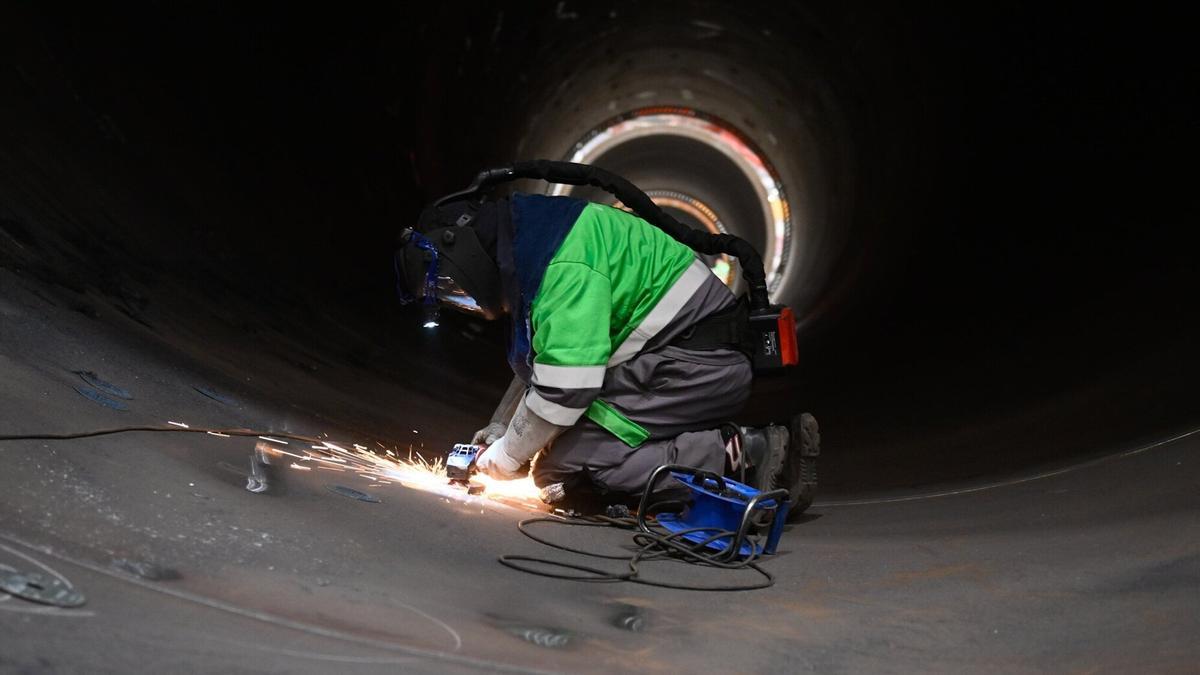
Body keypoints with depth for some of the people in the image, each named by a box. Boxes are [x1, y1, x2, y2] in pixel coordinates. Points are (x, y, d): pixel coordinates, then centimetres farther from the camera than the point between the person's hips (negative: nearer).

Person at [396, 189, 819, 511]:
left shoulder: (562, 262, -20)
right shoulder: (528, 244, 14)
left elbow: (565, 386, -22)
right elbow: (542, 365, 24)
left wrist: (508, 455, -6)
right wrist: (497, 430, 17)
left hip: (696, 364, -11)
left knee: (561, 467, -16)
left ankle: (742, 458, -15)